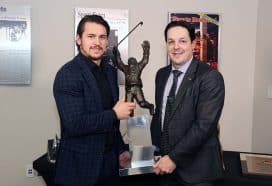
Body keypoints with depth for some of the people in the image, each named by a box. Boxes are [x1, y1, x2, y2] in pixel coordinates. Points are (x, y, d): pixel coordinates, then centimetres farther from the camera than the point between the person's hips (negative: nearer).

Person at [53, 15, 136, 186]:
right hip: (80, 166, -6)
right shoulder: (68, 74, -16)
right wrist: (115, 114, -17)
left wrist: (120, 149, 12)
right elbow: (74, 124, -23)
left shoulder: (110, 71, 6)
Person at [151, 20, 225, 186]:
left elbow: (204, 125, -20)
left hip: (196, 168, -5)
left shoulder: (210, 77, -14)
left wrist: (174, 158, -18)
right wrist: (156, 150, 4)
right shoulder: (162, 74, 6)